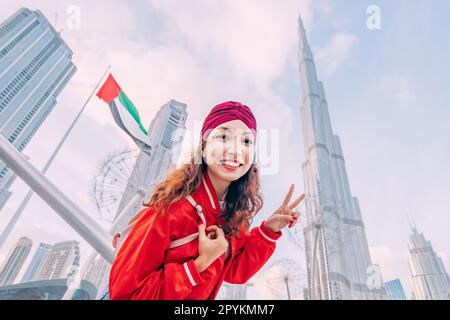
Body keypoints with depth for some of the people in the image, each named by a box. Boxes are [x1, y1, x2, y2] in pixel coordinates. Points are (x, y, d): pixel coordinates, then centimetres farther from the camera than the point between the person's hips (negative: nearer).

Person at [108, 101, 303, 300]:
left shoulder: (234, 209, -9)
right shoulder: (170, 207, -26)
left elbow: (233, 272, -1)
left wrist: (268, 230, -12)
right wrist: (200, 264, -28)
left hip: (204, 296, 4)